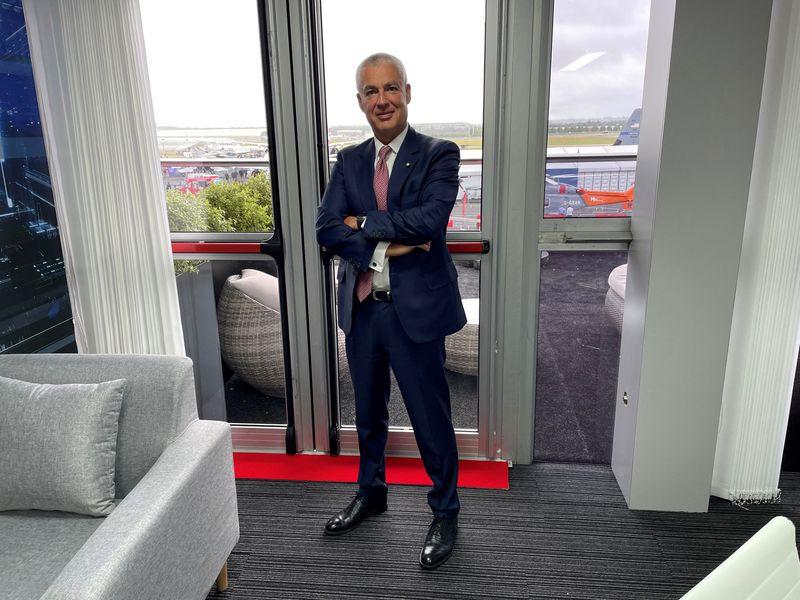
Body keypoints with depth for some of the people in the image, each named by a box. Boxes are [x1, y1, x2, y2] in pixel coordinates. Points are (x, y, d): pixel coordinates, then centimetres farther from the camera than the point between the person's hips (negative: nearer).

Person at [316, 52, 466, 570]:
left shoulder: (439, 155, -6)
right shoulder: (349, 162, 7)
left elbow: (429, 219, -23)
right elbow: (326, 229, -4)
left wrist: (363, 223, -13)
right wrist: (388, 244, -18)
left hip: (415, 309, -4)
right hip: (362, 308, 5)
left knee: (431, 418, 8)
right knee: (369, 412, 21)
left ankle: (446, 512, 30)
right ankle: (371, 493, 44)